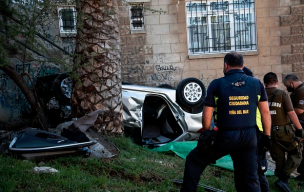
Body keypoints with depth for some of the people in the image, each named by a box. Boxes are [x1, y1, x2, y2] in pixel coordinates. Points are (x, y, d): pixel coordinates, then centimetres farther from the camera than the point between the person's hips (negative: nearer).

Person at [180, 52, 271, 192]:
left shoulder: (216, 84, -5)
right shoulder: (257, 83, 3)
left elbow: (207, 115, -5)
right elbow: (265, 112, 4)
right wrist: (267, 135, 13)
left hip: (225, 137, -3)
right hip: (249, 138, 3)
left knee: (194, 160, 16)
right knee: (250, 179, 11)